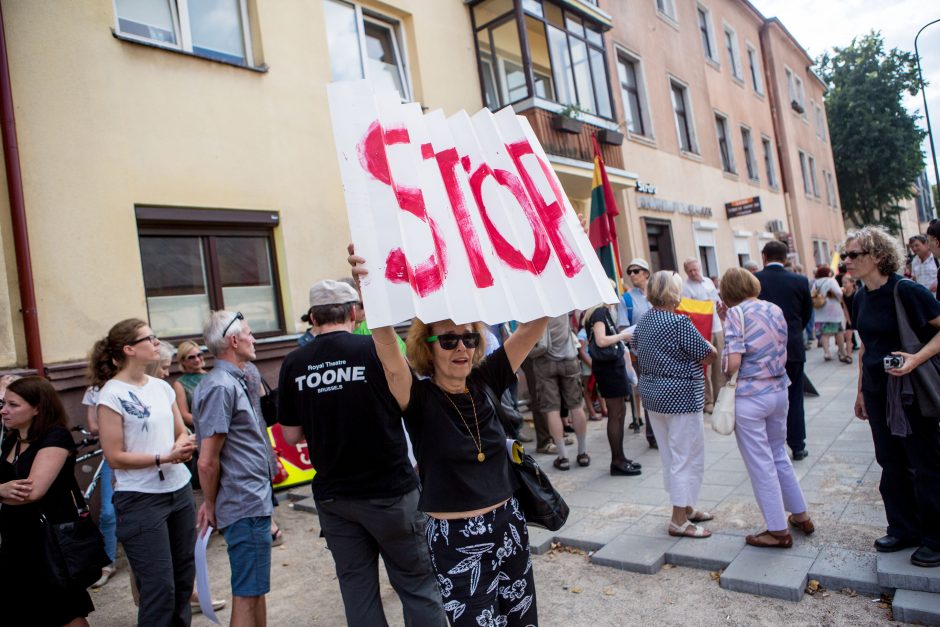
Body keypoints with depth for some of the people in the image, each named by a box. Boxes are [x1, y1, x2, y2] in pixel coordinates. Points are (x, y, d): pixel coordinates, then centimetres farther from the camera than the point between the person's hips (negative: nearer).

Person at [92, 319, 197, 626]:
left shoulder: (162, 386, 6)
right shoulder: (112, 394, -12)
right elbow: (115, 457, -13)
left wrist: (183, 445, -9)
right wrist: (164, 458, -21)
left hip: (179, 490, 6)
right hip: (140, 500, -6)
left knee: (184, 578, 15)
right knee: (159, 586, 0)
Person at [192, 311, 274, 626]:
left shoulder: (234, 381, 12)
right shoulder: (221, 386, -19)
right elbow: (207, 461, -20)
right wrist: (211, 503, -5)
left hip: (254, 502, 9)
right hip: (246, 506, -9)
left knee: (256, 589, 19)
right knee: (247, 594, 2)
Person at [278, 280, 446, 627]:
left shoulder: (294, 364, -3)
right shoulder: (377, 348, -13)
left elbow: (291, 435, 3)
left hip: (332, 496, 4)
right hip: (389, 490, -3)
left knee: (357, 588, 16)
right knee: (417, 584, 10)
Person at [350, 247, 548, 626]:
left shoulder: (485, 382, -3)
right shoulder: (419, 397, -14)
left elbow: (533, 327, -9)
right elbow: (391, 361, -35)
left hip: (508, 526, 5)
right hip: (455, 539, -5)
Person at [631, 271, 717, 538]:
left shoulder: (643, 323, 5)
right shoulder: (679, 323, -20)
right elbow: (711, 356, -12)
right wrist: (706, 344, 8)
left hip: (652, 394, 8)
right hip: (681, 398, -8)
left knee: (670, 456, 18)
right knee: (688, 458, 2)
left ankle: (685, 508, 32)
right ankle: (679, 521, 8)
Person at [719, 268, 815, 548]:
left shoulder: (736, 313, -13)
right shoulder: (775, 309, 6)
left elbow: (734, 362, -19)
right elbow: (782, 354, 10)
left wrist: (724, 372, 0)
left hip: (749, 397, -7)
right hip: (779, 390, 7)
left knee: (761, 464, 5)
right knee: (779, 455, 23)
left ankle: (778, 531, 16)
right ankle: (801, 515, 35)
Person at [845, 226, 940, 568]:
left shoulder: (906, 291, -16)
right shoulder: (861, 298, 5)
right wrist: (861, 391, 16)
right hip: (877, 391, 7)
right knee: (891, 462, 14)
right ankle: (904, 529, 28)